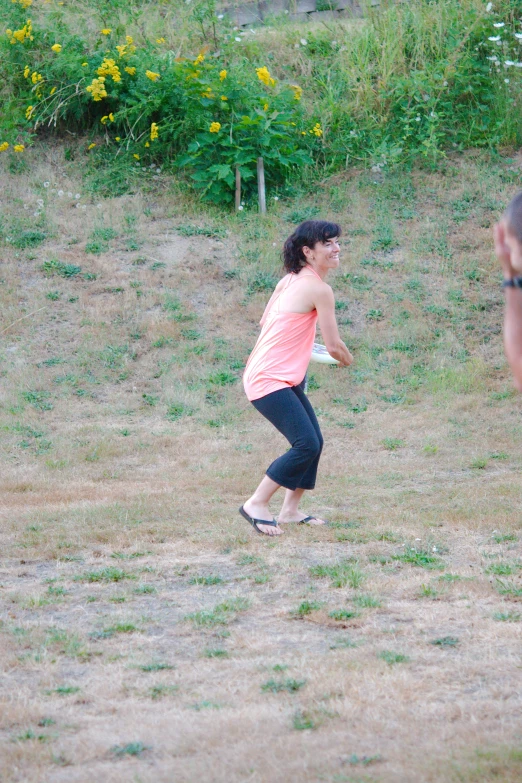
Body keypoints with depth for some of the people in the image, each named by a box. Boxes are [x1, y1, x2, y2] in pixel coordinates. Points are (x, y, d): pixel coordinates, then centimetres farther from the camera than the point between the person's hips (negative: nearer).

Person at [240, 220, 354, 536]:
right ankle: (256, 504, -6)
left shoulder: (290, 280, 10)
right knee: (307, 445, -15)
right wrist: (348, 359, 11)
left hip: (286, 378, 10)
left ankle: (290, 510, 19)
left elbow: (265, 321, 19)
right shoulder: (319, 289, -16)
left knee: (313, 442, 10)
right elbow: (334, 346, -11)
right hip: (269, 380, -10)